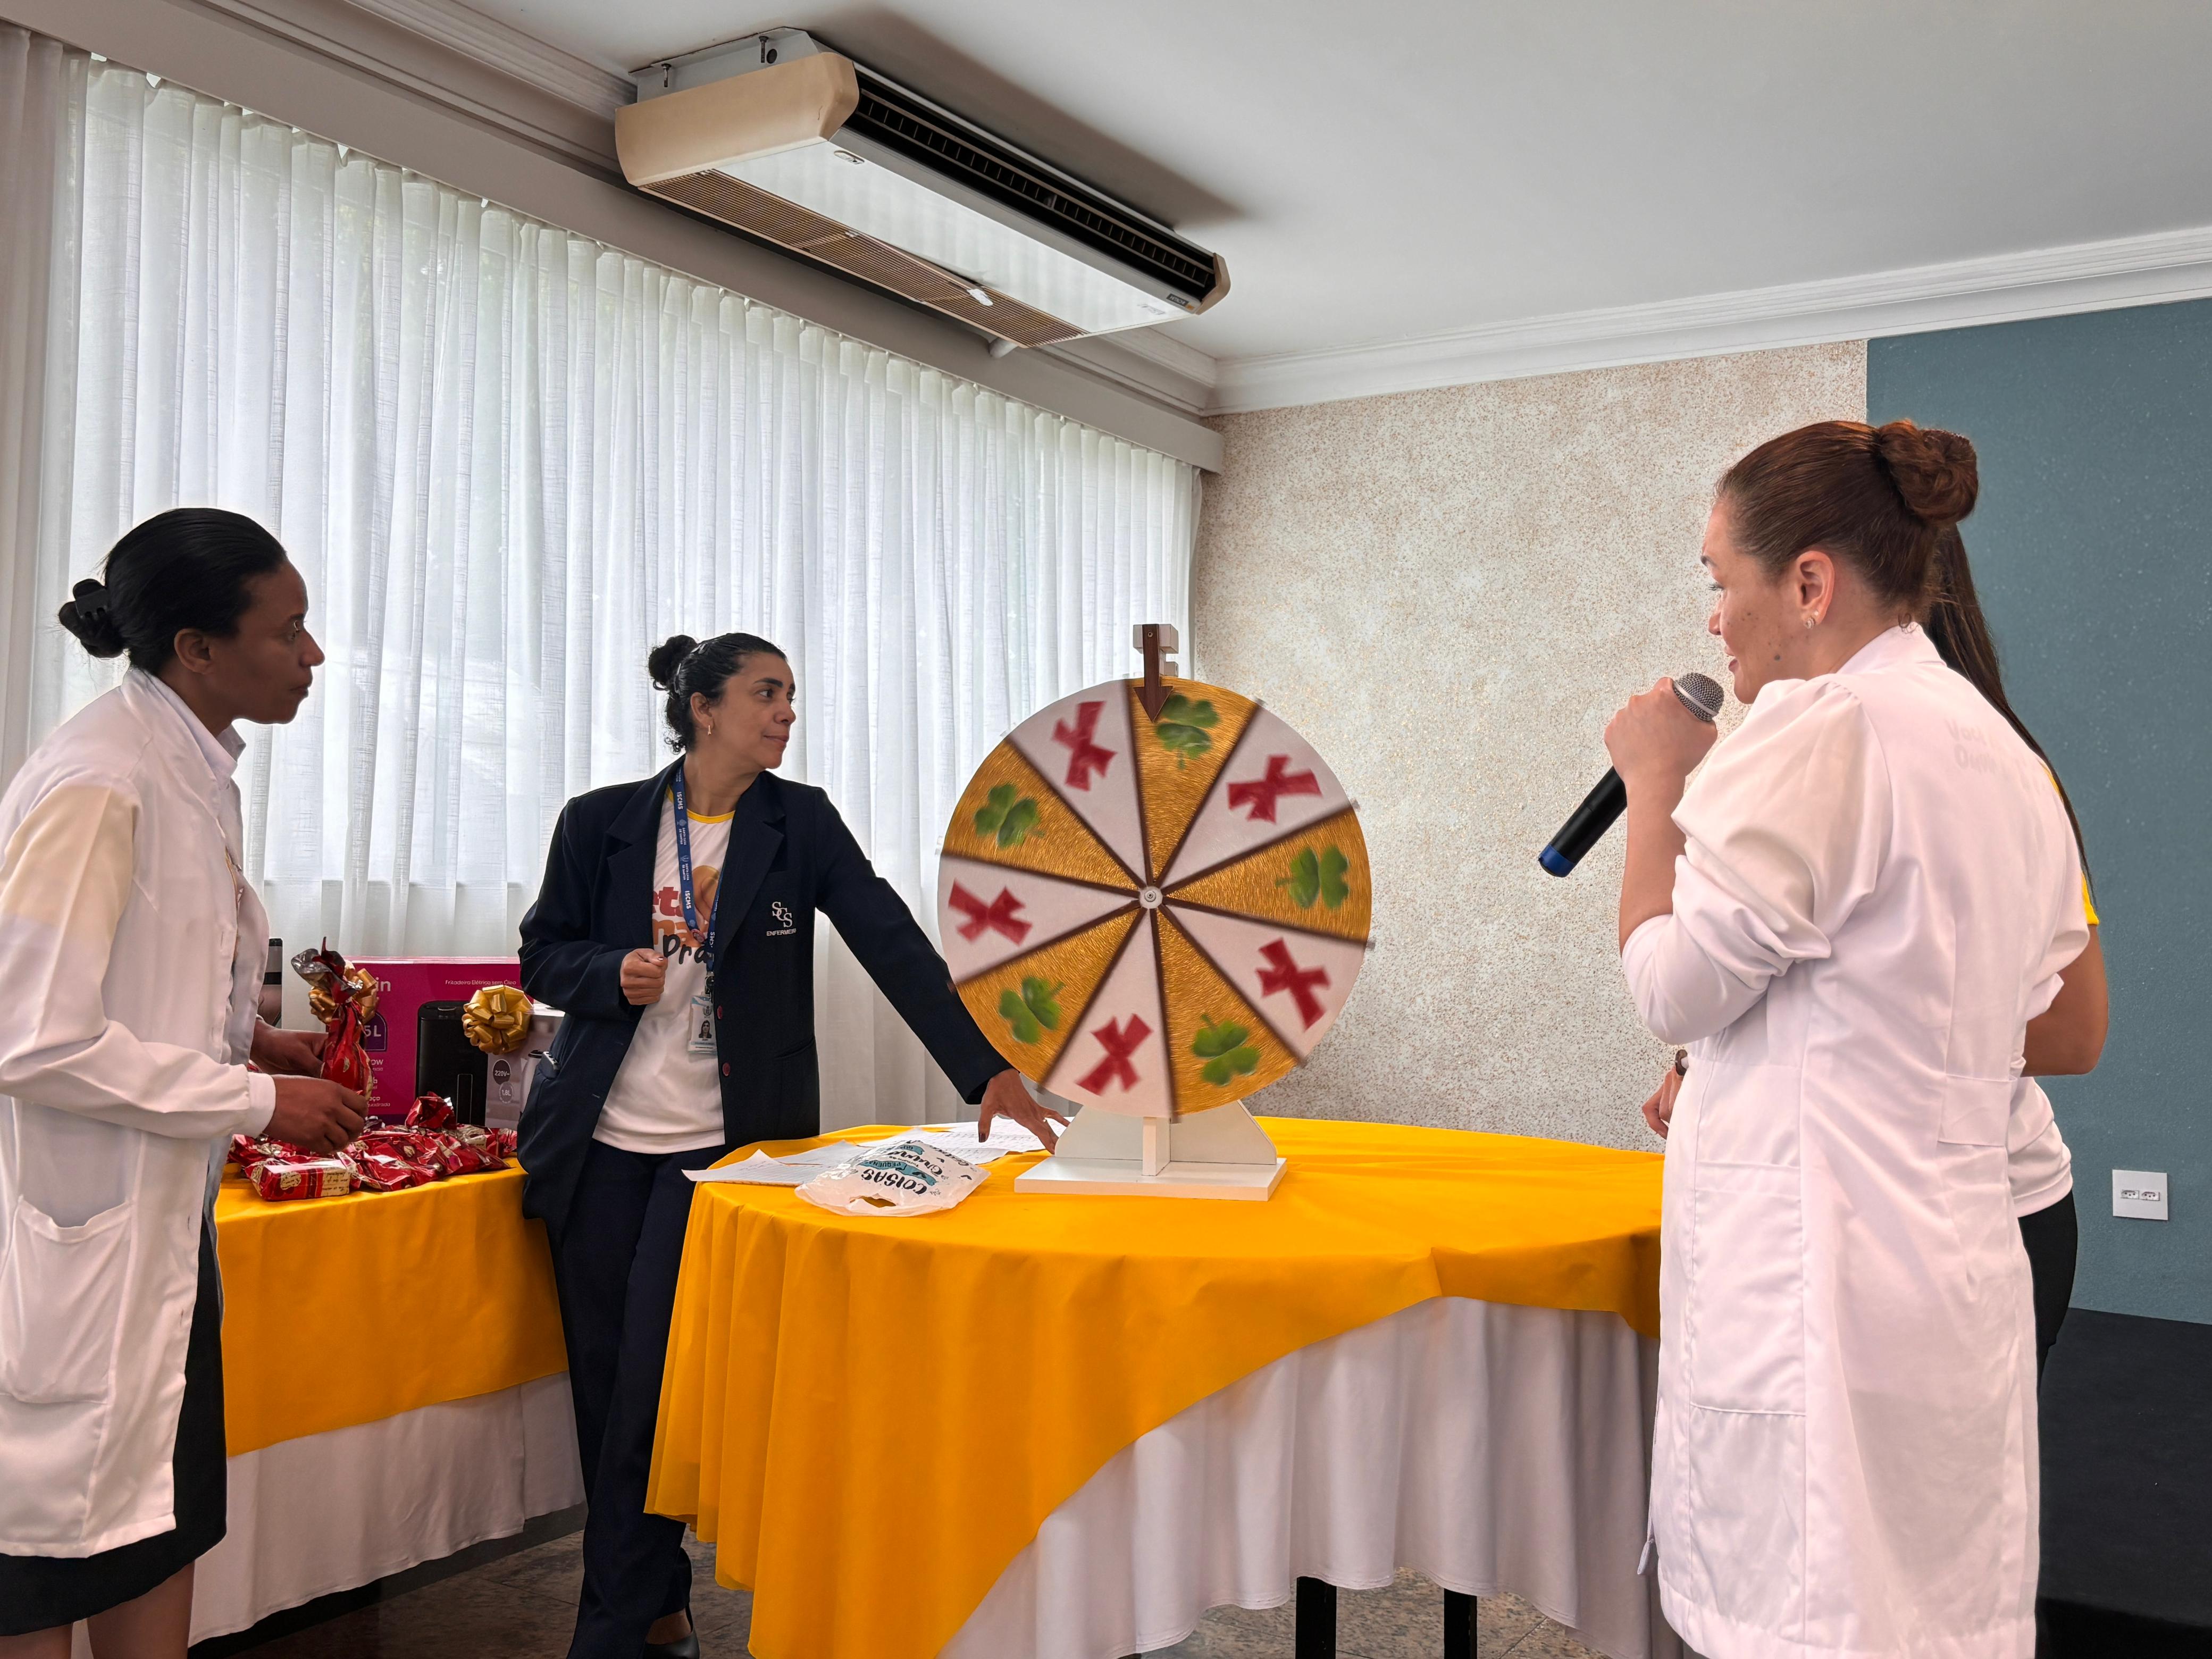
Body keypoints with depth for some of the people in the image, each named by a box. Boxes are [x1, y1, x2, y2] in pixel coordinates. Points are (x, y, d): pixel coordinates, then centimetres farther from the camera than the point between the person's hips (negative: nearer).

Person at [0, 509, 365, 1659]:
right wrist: (259, 1102, -18)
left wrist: (255, 1041, 4)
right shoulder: (96, 785, -22)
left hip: (161, 1218, 9)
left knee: (163, 1525, 17)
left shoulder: (195, 769, 7)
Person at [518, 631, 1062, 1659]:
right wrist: (615, 975, -15)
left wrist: (986, 1071, -19)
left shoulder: (800, 822, -1)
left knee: (656, 1390, -6)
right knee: (604, 1386, 8)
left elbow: (892, 943, -10)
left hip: (723, 1146, -2)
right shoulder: (600, 823, 1)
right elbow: (542, 956, 8)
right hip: (600, 1146, 2)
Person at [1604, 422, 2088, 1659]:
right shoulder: (2003, 752, 14)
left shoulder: (1824, 729, -15)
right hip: (1959, 1267, 10)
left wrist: (1658, 781, 1)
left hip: (1821, 1278, -9)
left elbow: (1673, 984, -11)